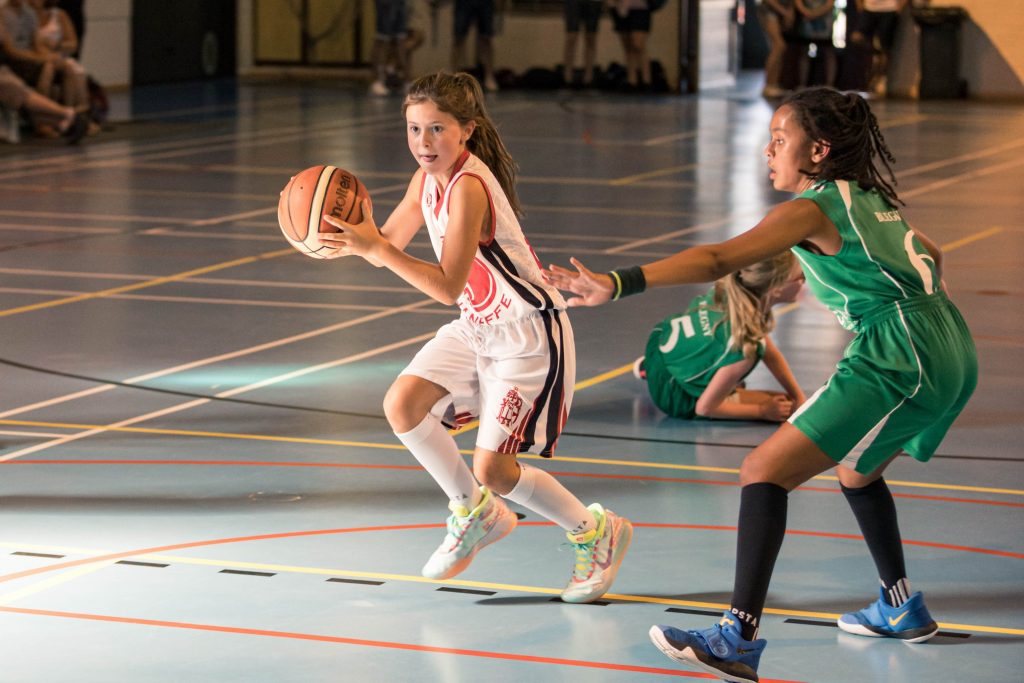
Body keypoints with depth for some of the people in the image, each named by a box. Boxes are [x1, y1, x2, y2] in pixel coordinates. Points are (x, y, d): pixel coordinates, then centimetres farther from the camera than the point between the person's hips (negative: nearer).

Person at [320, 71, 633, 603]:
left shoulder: (469, 187, -27)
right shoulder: (427, 180, 0)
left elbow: (448, 286, -31)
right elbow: (389, 243, 11)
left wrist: (376, 249, -35)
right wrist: (354, 238, -11)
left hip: (528, 334, -8)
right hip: (476, 326, 9)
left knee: (492, 468, -9)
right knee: (402, 405, -6)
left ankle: (597, 532, 15)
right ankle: (476, 513, 16)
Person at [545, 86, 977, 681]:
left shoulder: (814, 208, -9)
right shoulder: (871, 197, 17)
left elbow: (719, 259, -21)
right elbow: (931, 254, 34)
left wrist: (620, 284, -29)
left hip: (900, 360, -10)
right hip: (952, 355, 10)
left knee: (765, 471, -12)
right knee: (856, 471, 33)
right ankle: (902, 609, 40)